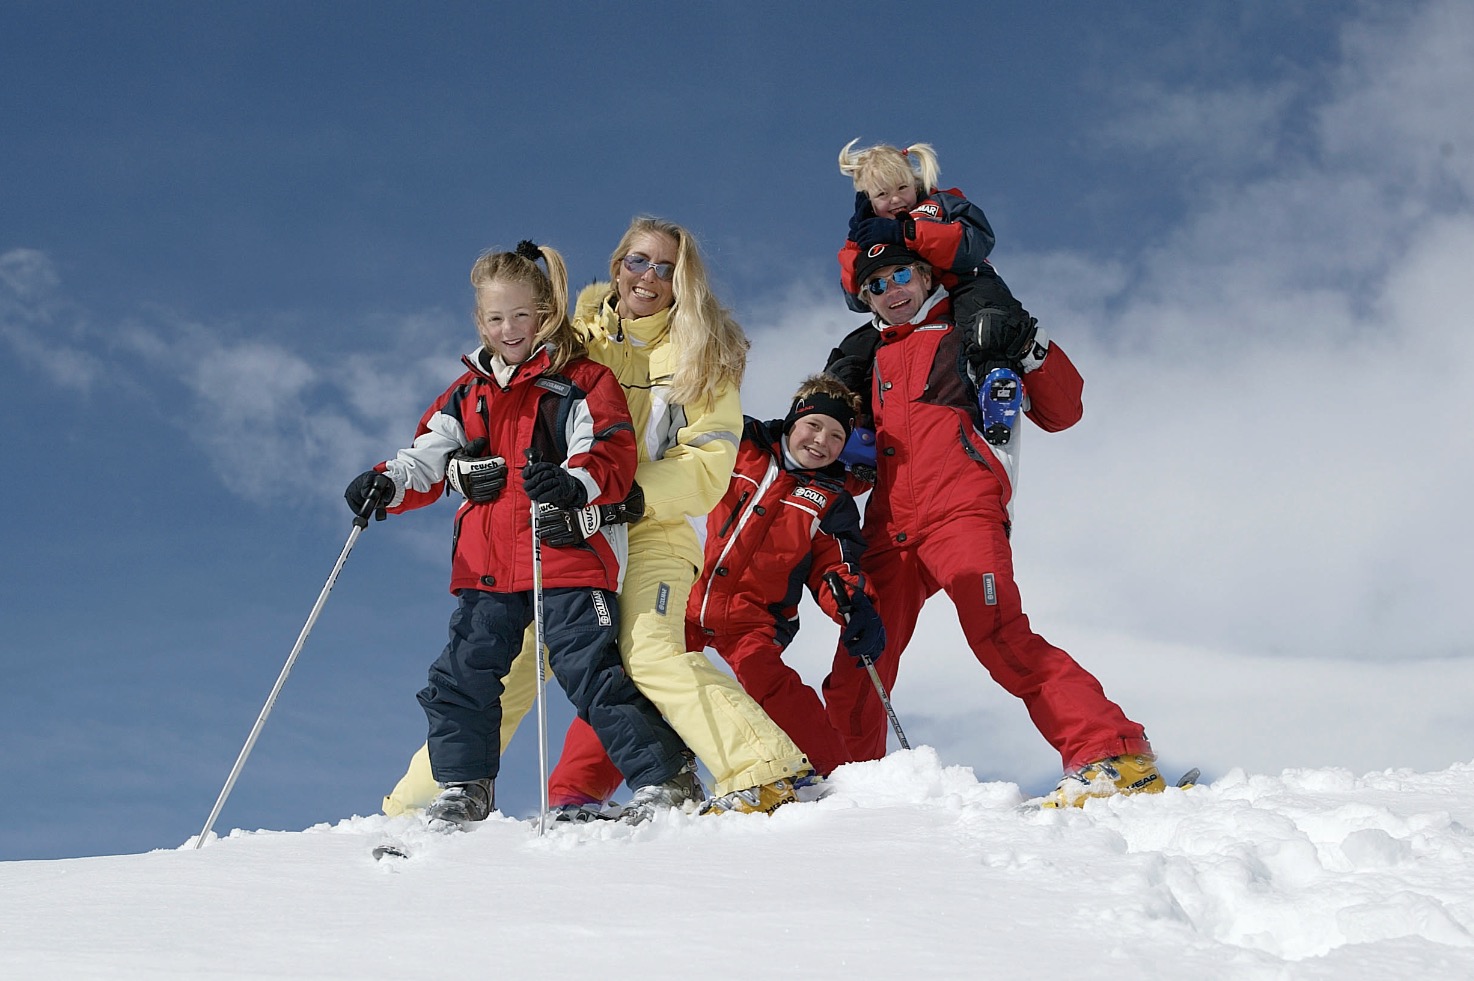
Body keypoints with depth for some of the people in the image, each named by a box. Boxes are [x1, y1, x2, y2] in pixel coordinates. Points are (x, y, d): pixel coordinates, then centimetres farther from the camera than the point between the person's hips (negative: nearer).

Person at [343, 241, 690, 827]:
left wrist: (572, 482, -31)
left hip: (568, 558, -5)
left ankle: (663, 780, -1)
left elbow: (613, 455, -10)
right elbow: (428, 459, 16)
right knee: (461, 677, 2)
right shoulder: (469, 393, 18)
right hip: (486, 568, 5)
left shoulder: (580, 381, 1)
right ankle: (463, 790, 15)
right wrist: (387, 483, -5)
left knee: (592, 674, -9)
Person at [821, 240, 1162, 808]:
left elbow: (1060, 413, 9)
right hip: (890, 532, 6)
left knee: (1000, 638, -24)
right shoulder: (872, 363, 27)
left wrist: (1033, 353, -6)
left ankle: (1115, 757, -27)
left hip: (963, 516, -6)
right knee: (857, 671, 3)